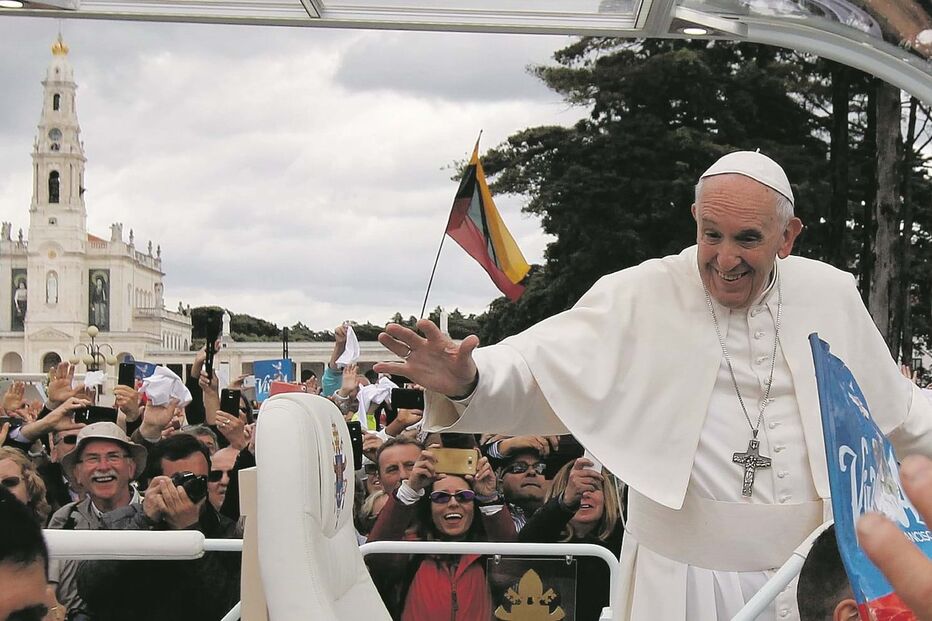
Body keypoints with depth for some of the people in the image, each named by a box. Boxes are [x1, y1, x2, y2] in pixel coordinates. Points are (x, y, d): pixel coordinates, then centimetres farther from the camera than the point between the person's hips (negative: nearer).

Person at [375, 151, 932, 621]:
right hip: (685, 576, -2)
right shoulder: (643, 298, -5)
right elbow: (538, 368, -13)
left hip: (813, 575, 3)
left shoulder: (830, 296, 5)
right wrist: (465, 379, -31)